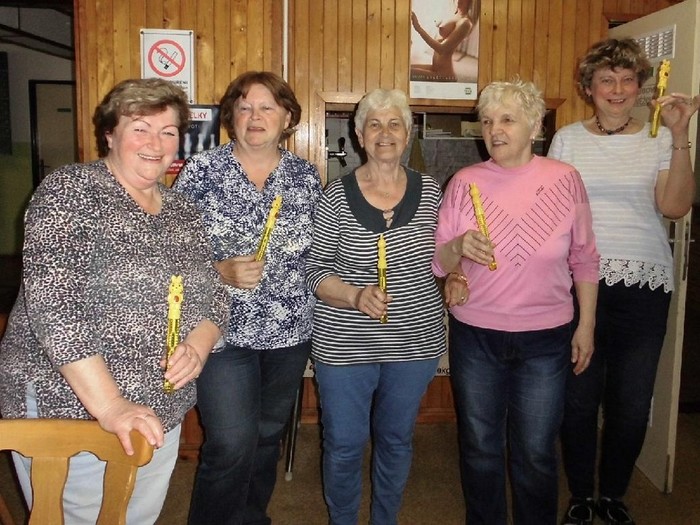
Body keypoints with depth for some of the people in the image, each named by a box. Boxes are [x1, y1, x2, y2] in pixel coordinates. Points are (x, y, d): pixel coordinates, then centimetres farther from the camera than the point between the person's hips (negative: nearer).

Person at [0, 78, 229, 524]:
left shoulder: (183, 213, 7)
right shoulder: (69, 192, -11)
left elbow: (214, 296, 10)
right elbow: (53, 306, -21)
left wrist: (196, 349, -12)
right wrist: (109, 405, -26)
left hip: (161, 414, 6)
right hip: (68, 411, -5)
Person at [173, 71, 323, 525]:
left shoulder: (305, 175, 5)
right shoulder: (202, 170, -4)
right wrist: (222, 271, -20)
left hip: (291, 332, 4)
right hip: (224, 329, -3)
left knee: (268, 437, 17)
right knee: (231, 445, -7)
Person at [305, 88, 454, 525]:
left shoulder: (430, 191, 0)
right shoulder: (337, 196, -8)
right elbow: (315, 270, -6)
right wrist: (356, 296, -23)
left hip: (415, 340, 2)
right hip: (345, 343, -2)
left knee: (397, 440, 19)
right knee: (344, 444, 12)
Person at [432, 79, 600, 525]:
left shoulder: (564, 179, -4)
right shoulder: (465, 182, -5)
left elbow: (584, 259, 3)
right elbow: (437, 262, -1)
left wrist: (586, 325, 3)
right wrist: (459, 246, -22)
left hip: (546, 338, 0)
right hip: (475, 337, 1)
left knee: (536, 454, 12)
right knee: (480, 448, 15)